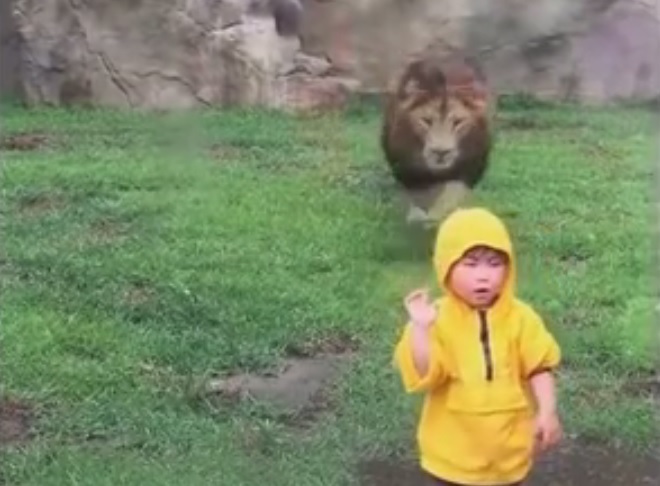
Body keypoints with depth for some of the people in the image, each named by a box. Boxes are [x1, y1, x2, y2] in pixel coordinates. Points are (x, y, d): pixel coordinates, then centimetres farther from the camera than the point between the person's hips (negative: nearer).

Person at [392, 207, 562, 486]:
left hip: (507, 446, 2)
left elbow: (539, 368, -5)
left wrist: (547, 412, -14)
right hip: (453, 449, -2)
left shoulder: (520, 317, -9)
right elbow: (422, 375, -24)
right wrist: (419, 328, -36)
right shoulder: (437, 319, -17)